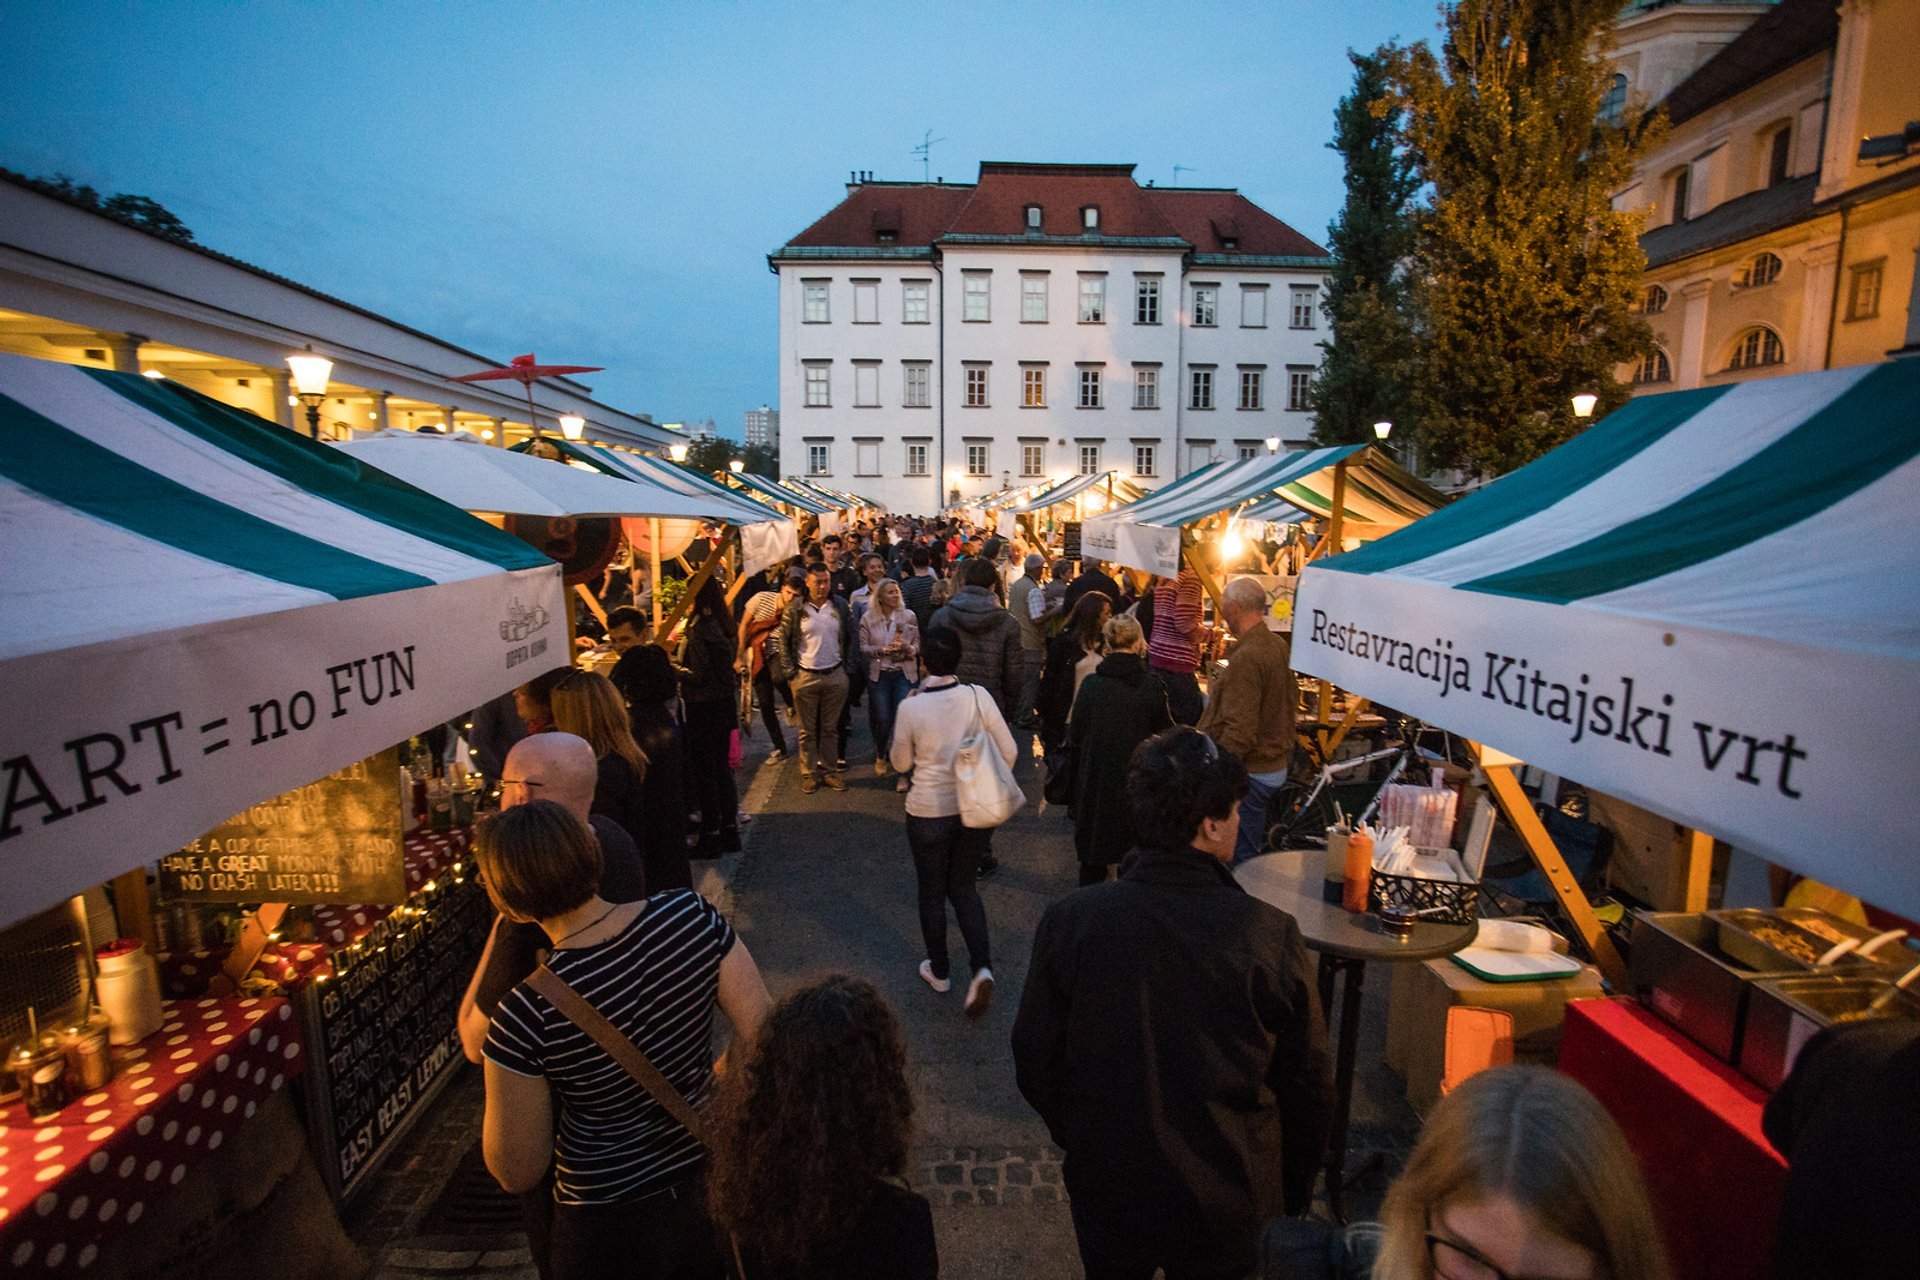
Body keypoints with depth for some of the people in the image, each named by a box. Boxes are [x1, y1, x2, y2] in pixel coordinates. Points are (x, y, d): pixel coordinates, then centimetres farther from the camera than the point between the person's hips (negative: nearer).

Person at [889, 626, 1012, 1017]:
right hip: (975, 808, 2)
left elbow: (901, 763, -2)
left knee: (932, 892, 19)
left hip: (929, 812, -2)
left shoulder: (910, 707, -16)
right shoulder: (977, 696, -11)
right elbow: (1008, 751, -6)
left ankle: (939, 971, 35)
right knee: (963, 886, 21)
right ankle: (982, 967, 5)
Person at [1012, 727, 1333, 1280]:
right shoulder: (1271, 936, -24)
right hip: (1229, 1210, -1)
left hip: (1106, 1193, 1)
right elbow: (1308, 1087, -12)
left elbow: (1034, 1063, -9)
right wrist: (1295, 1193, 7)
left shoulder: (1068, 921, -20)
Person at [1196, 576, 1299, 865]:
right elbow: (1292, 697, 19)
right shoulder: (1279, 646, 6)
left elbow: (1240, 731, -26)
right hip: (1276, 765, 10)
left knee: (1240, 861, 2)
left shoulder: (1246, 658, -23)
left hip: (1250, 773, -10)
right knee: (1252, 854, 21)